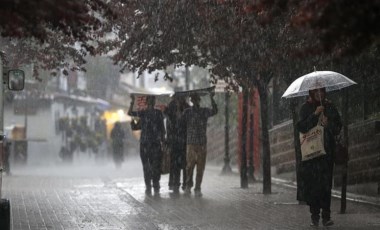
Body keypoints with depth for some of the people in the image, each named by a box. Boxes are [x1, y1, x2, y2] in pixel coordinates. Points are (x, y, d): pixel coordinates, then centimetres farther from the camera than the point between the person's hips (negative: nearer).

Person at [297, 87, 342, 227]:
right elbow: (301, 127, -6)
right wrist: (315, 114, -14)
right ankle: (314, 216, 0)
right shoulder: (306, 108, 6)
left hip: (327, 150, 1)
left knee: (326, 183, -6)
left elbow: (338, 127, 10)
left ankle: (326, 216, -7)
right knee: (312, 183, -6)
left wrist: (328, 124, -10)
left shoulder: (330, 107, 11)